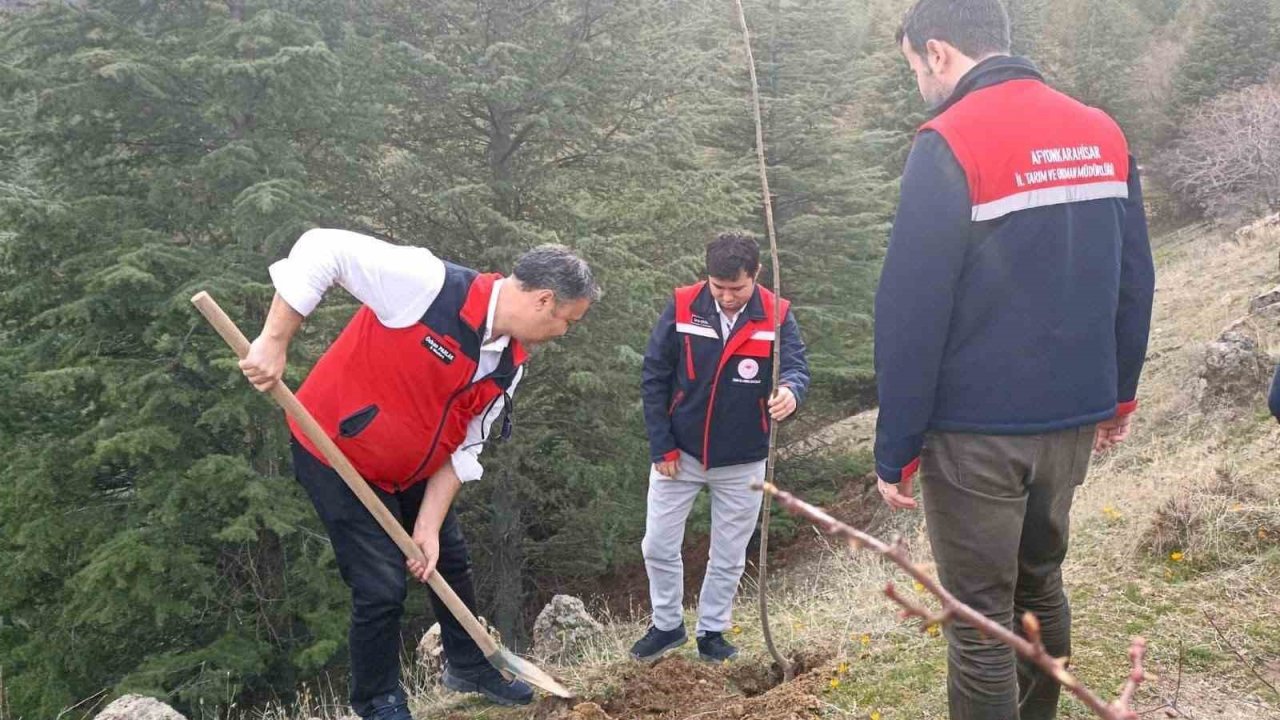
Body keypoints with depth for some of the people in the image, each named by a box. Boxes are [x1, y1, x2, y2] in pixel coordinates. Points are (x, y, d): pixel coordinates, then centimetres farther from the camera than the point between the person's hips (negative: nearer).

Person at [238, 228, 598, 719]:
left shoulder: (509, 364, -6)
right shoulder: (431, 284, -30)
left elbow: (463, 447, -1)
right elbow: (322, 250, -30)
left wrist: (428, 525, -8)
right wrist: (274, 342, -31)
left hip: (410, 470, 8)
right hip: (336, 455, -8)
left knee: (450, 560, 19)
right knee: (383, 586, -6)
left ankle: (468, 666, 44)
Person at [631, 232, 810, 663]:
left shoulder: (776, 317, -11)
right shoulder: (682, 309, -12)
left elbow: (797, 367, -20)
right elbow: (654, 378, -7)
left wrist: (790, 391, -46)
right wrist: (662, 447, -8)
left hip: (741, 463, 0)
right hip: (679, 454, 0)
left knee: (729, 556, 13)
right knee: (658, 547, 8)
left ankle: (712, 632, 32)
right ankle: (667, 626, 29)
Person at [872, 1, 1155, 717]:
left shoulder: (949, 145, -15)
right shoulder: (1103, 133, 6)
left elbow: (912, 314, -17)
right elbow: (1134, 280, 12)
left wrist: (896, 450, -10)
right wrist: (1120, 392, 21)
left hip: (977, 435, -7)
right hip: (1074, 422, 7)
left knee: (980, 619, 5)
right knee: (1041, 585, 23)